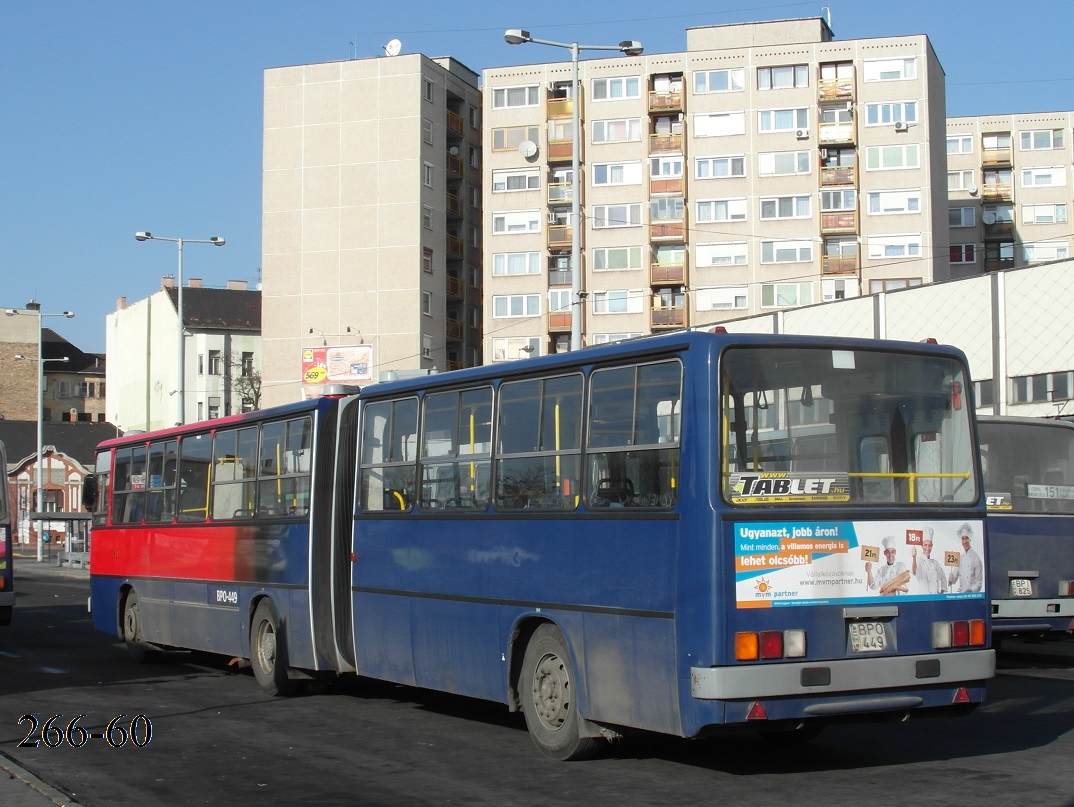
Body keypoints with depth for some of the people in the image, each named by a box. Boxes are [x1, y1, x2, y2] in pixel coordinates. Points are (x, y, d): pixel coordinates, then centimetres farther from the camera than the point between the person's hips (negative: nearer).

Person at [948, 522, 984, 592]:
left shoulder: (976, 558, -6)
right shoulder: (960, 558, 8)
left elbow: (979, 582, -4)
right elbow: (954, 577, 11)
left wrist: (971, 589, -18)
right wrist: (951, 580, -9)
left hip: (972, 593, -3)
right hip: (960, 592, 3)